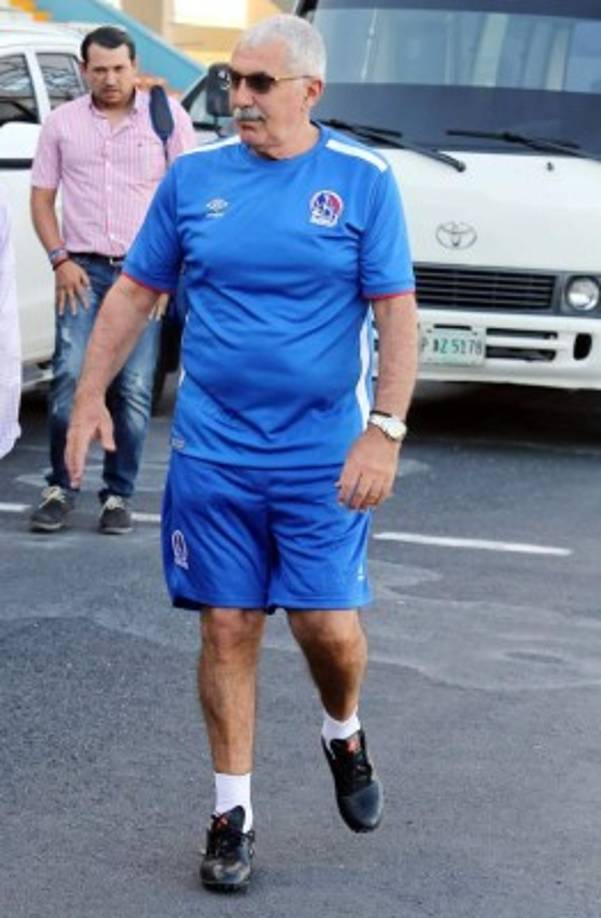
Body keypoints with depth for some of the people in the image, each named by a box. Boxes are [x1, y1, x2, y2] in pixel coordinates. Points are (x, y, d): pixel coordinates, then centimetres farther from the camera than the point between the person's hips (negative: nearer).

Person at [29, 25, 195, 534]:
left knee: (134, 390, 0)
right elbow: (42, 199, 11)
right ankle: (60, 488, 4)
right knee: (69, 379, -9)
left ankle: (118, 496, 10)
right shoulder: (62, 123, 8)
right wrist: (61, 260, -2)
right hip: (84, 270, 1)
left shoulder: (166, 115, 3)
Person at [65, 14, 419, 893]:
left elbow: (397, 312, -6)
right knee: (228, 629, 4)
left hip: (323, 456, -2)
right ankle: (233, 812, 14)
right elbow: (135, 290, 9)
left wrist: (385, 430, -15)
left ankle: (345, 735, 30)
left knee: (327, 623, -4)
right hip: (213, 451, 2)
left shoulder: (362, 179, -4)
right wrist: (91, 393, 1)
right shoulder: (194, 176, 3)